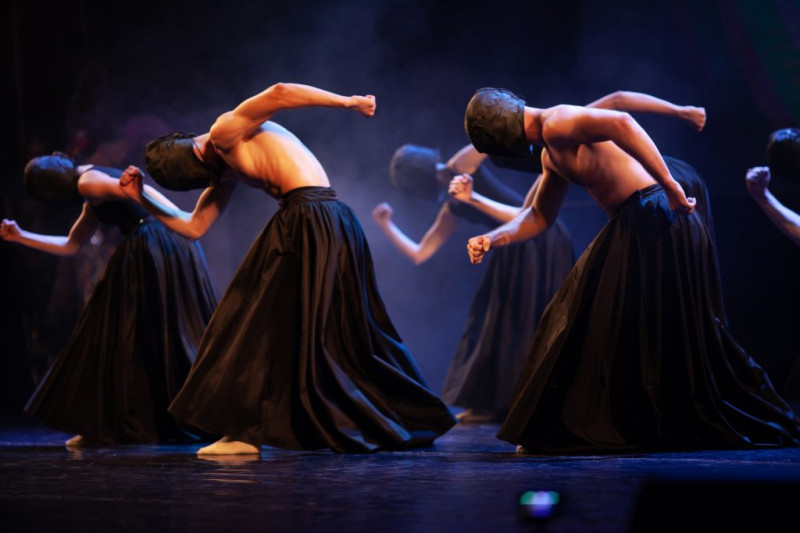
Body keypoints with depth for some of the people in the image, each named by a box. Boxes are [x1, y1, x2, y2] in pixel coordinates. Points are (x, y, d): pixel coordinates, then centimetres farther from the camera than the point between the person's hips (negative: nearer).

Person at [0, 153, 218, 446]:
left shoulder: (88, 182, -3)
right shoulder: (93, 200, 27)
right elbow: (70, 246, 34)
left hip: (150, 251, -9)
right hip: (175, 246, 9)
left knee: (127, 336, 0)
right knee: (182, 335, 11)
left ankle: (107, 425, 6)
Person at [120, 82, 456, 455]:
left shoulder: (224, 132, -3)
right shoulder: (224, 169, 23)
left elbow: (277, 94, -16)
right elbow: (194, 226, 25)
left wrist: (348, 101, -10)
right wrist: (143, 199, 22)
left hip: (307, 224, -10)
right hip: (336, 225, 10)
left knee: (266, 324, -4)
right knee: (341, 333, 15)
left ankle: (247, 431, -3)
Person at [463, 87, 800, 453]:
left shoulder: (555, 124, -12)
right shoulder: (551, 154, 20)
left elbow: (620, 123, -28)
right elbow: (540, 215, 30)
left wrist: (669, 185, -27)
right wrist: (494, 238, 15)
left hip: (655, 221, -10)